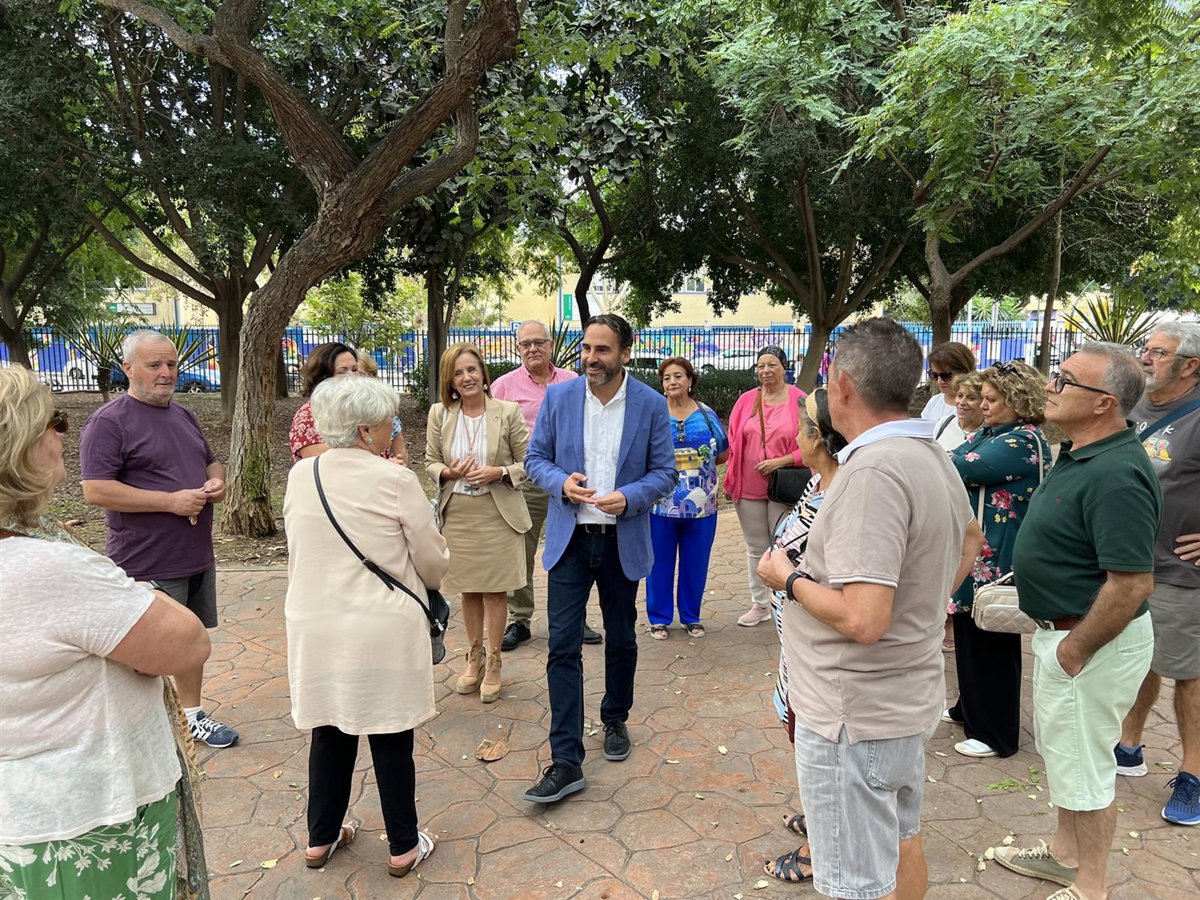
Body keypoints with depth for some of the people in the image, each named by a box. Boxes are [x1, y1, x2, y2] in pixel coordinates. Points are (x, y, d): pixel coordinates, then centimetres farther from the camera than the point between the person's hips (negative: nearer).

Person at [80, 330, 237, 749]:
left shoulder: (184, 415, 12)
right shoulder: (109, 421, -12)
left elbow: (212, 461, 24)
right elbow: (95, 490, -20)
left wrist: (217, 481, 0)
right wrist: (172, 501, -22)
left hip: (198, 557, 8)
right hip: (149, 565, -7)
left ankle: (193, 714, 33)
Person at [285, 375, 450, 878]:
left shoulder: (299, 476, 0)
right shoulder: (395, 480, -15)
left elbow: (299, 551, 12)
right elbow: (433, 561, -6)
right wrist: (423, 582, 16)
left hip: (315, 625, 5)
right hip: (383, 629, -5)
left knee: (330, 731, 20)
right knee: (391, 739, 10)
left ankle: (321, 838, 36)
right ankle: (403, 847, 25)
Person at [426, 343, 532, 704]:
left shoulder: (508, 412, -7)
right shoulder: (439, 414, 0)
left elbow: (528, 461, -2)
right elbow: (430, 462, 8)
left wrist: (497, 473, -19)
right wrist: (449, 472, -14)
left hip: (497, 513, -3)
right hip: (457, 513, 3)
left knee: (494, 590, 5)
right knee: (468, 590, 15)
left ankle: (493, 663, 21)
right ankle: (474, 657, 33)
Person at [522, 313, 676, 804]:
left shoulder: (651, 404, -5)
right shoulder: (558, 397, -2)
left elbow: (664, 472, -2)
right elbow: (536, 458, 4)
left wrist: (629, 497, -21)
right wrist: (561, 481, -17)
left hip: (623, 541, 0)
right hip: (569, 539, 0)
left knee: (621, 640, 17)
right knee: (563, 647, -5)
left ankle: (615, 720, 41)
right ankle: (566, 761, 3)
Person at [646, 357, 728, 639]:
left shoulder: (707, 415, 7)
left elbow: (723, 454, 14)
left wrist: (701, 463, 0)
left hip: (701, 502, 2)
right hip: (662, 503, -2)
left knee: (696, 562, 10)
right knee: (660, 562, 6)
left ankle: (690, 616, 27)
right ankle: (659, 618, 20)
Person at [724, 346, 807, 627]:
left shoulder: (799, 401, -6)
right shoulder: (746, 400, 4)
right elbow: (733, 441, 8)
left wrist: (780, 461, -17)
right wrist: (730, 478, 6)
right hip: (748, 486, 4)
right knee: (755, 548, 14)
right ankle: (760, 604, 26)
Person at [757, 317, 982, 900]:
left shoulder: (874, 470, -27)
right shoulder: (933, 455, 4)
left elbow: (862, 620, -31)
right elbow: (970, 539, 24)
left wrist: (789, 579, -16)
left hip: (855, 716, -10)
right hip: (910, 697, 10)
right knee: (901, 841, 27)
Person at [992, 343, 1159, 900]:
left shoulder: (1115, 475, -28)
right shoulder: (1079, 454, 4)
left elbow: (1133, 583, -31)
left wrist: (1074, 650, -21)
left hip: (1092, 642, -10)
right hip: (1061, 628, 10)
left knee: (1083, 768, 7)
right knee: (1062, 751, 24)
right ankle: (1066, 854, 44)